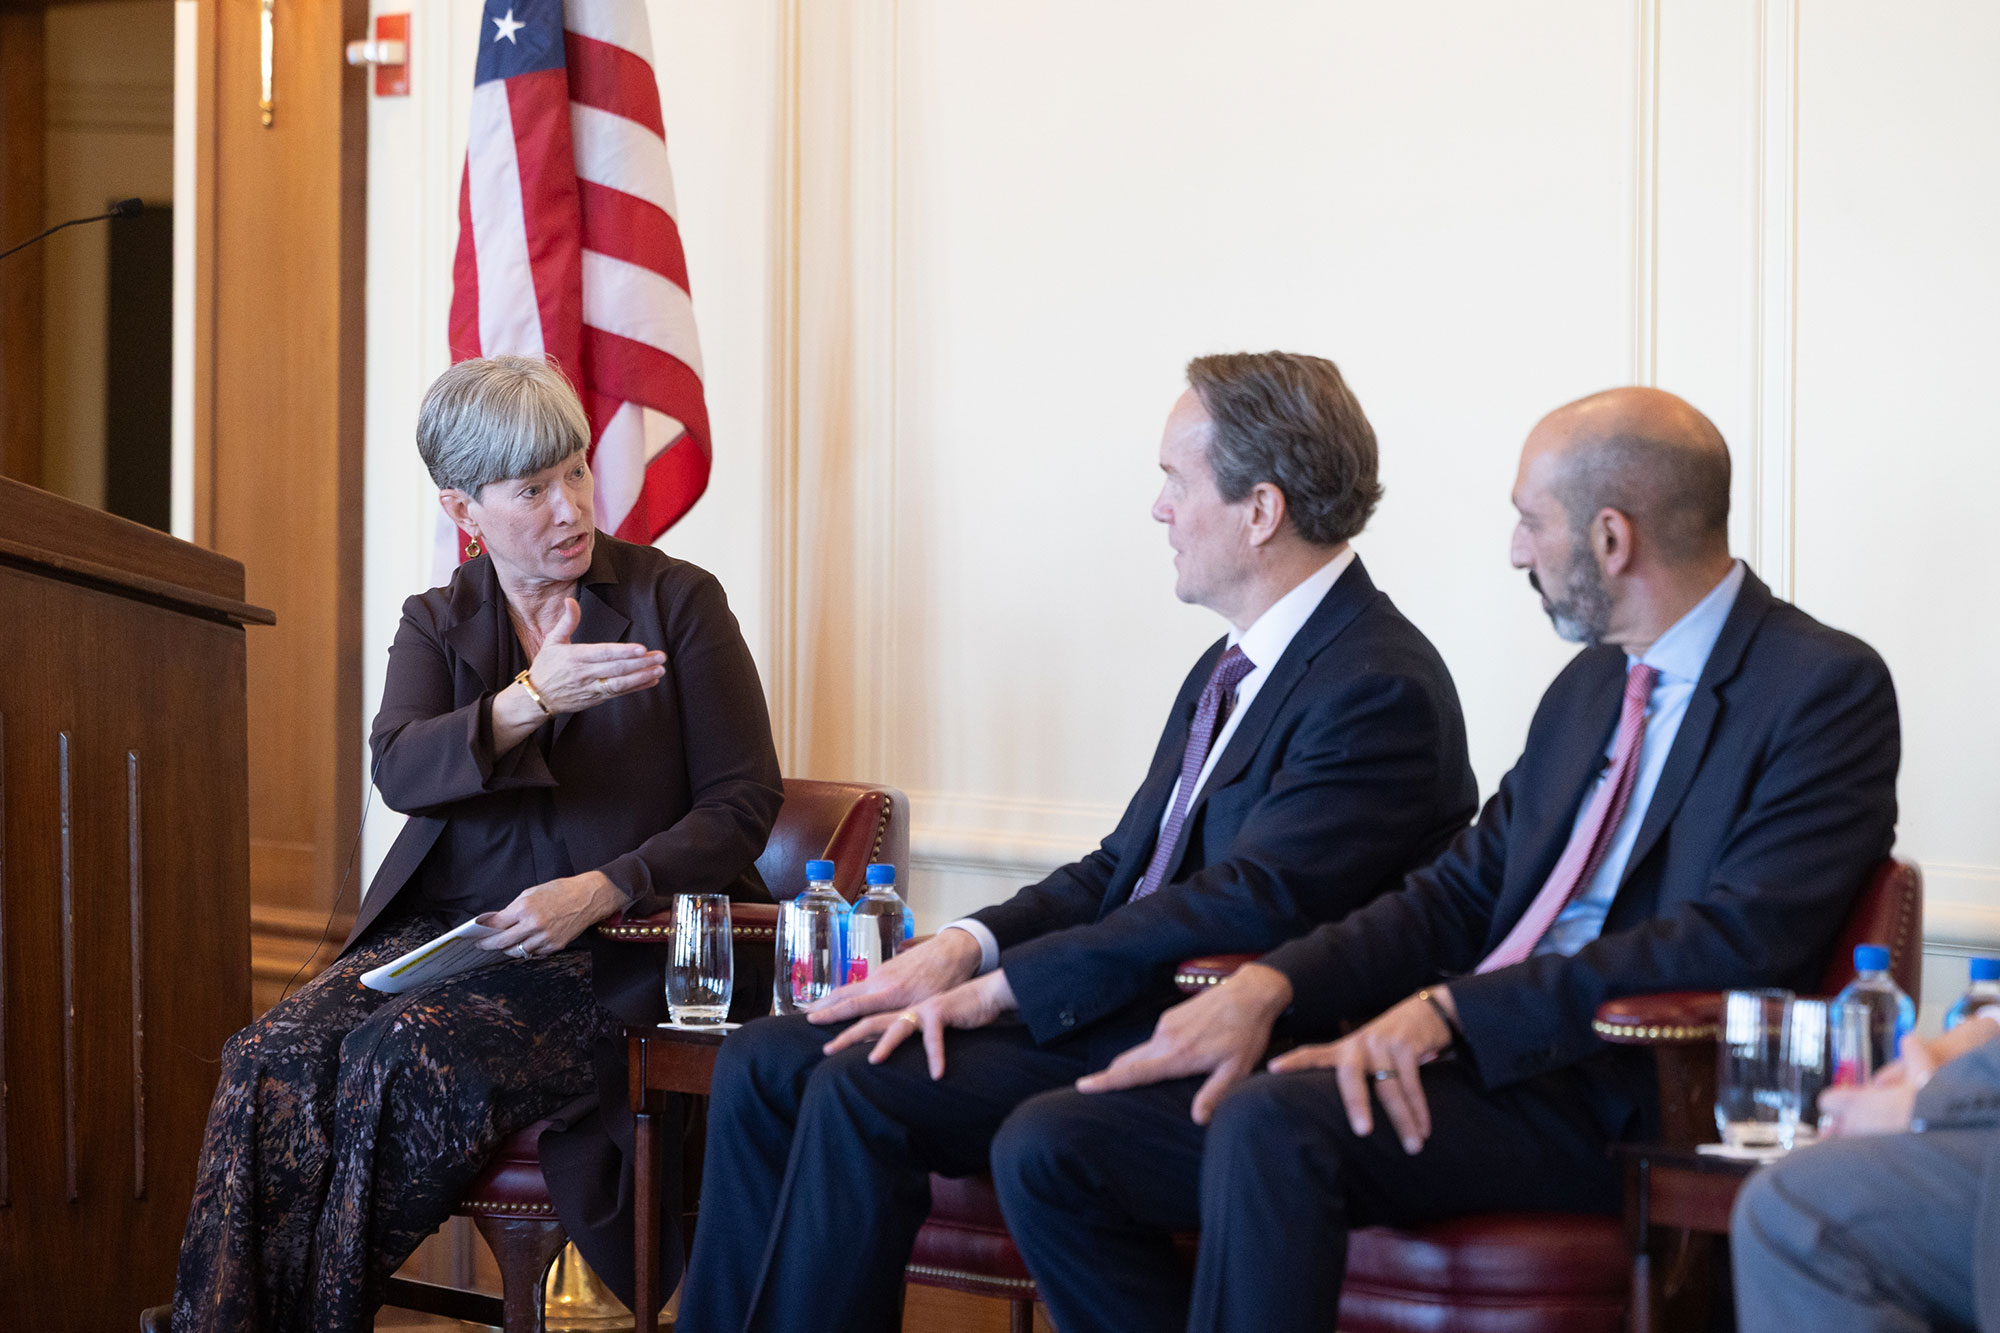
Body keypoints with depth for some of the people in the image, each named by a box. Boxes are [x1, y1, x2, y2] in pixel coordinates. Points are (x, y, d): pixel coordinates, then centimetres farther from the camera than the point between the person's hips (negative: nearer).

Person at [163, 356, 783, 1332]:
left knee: (410, 1058, -31)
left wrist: (597, 891, -13)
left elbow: (743, 801, 1)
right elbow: (400, 769, -9)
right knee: (272, 1059, -25)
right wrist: (527, 700, -28)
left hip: (611, 951, -3)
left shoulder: (677, 601, 4)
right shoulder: (435, 623, 12)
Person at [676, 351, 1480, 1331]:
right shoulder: (1231, 667, 18)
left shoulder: (1382, 690, -14)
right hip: (1120, 1004, 10)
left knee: (862, 1095, -25)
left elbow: (1246, 906, -23)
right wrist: (968, 946, -2)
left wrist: (995, 987, -21)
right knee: (764, 1063, -1)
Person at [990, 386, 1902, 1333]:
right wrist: (1266, 986, -2)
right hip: (1467, 1064, 8)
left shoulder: (1827, 688, -5)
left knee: (1272, 1125, -34)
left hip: (1613, 1098, -8)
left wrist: (1455, 1008, -20)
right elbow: (1458, 898, 16)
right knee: (1049, 1148, -4)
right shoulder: (1592, 684, 21)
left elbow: (1740, 941, -17)